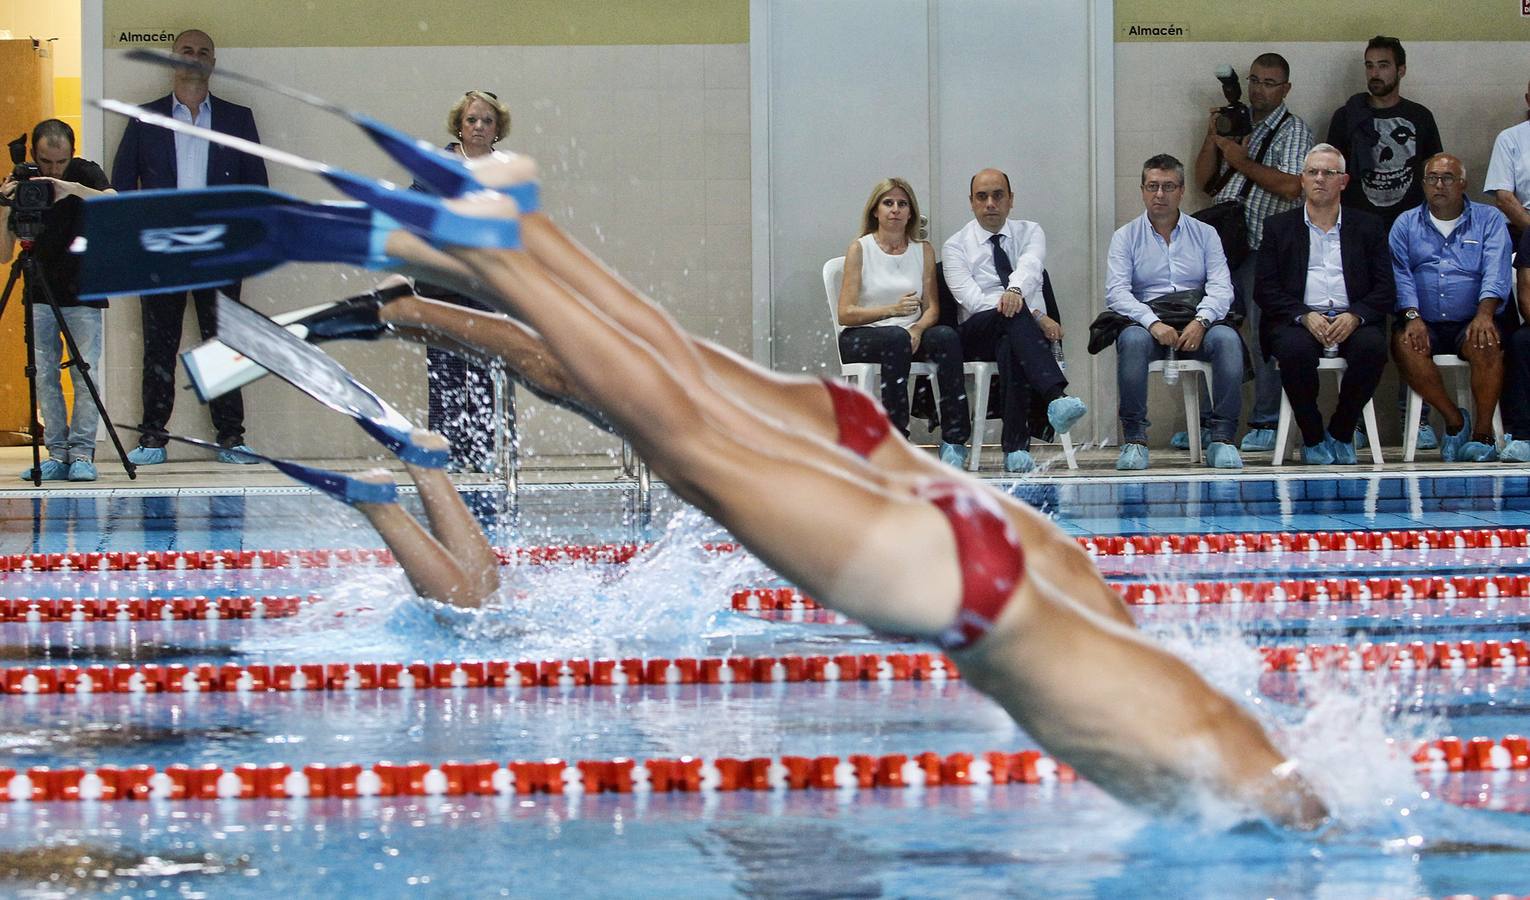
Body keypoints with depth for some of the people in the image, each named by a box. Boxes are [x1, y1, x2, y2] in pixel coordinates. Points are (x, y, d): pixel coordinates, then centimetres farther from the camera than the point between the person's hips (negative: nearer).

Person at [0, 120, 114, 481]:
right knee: (44, 374, -5)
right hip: (40, 295, 2)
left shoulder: (84, 173, -8)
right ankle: (57, 454, -1)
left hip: (83, 294, -2)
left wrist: (72, 190, -38)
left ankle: (82, 455, -6)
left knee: (84, 373, -9)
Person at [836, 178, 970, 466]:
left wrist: (918, 328, -17)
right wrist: (892, 310, -21)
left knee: (947, 336, -29)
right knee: (897, 339, -38)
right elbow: (845, 313, -5)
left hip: (908, 336, 3)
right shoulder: (860, 249, 2)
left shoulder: (923, 250, 13)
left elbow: (932, 307, 7)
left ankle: (954, 440, -31)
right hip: (861, 337, -3)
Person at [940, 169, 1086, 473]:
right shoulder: (956, 246, 6)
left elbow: (1031, 265, -14)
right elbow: (972, 299, -11)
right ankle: (1056, 398, -57)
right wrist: (1036, 316, -22)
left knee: (1010, 348, -38)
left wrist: (1015, 289, -40)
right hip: (977, 332, -1)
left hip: (1026, 331, 1)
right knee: (1015, 315, -37)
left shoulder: (1029, 232, 11)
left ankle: (1016, 448, -44)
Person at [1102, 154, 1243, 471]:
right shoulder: (1126, 237, 12)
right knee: (1133, 340, -36)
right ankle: (1134, 440, -32)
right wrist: (1153, 323, -19)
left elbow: (1221, 287, 4)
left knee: (1227, 339, -32)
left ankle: (1222, 439, -30)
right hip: (1147, 318, -1)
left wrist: (1201, 321, -17)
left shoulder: (1204, 234, 16)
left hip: (1197, 324, 1)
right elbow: (1116, 292, -2)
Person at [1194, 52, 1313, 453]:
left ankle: (1266, 425, -1)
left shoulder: (1294, 130, 0)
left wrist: (1242, 162, -10)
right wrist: (1212, 137, 1)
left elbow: (1290, 186, -13)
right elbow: (1203, 177, 15)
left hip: (1264, 247, -6)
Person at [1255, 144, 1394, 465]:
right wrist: (1304, 316, -13)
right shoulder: (1278, 227, 15)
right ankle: (1312, 439, -13)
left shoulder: (1368, 227, 17)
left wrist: (1354, 317, -12)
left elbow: (1385, 290, 8)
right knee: (1295, 349, -35)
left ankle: (1341, 434, -11)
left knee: (1372, 346, -33)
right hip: (1297, 319, -1)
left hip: (1351, 321, 1)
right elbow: (1265, 290, 4)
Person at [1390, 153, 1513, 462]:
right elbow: (1400, 274, 2)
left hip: (1470, 322, -1)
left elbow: (1496, 271, -4)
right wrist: (1412, 317, -17)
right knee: (1404, 345, -32)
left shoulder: (1489, 220, 10)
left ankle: (1482, 434, -24)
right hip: (1424, 324, 1)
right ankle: (1455, 420, -16)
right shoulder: (1406, 224, 14)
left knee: (1486, 345, -35)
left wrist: (1484, 314, -23)